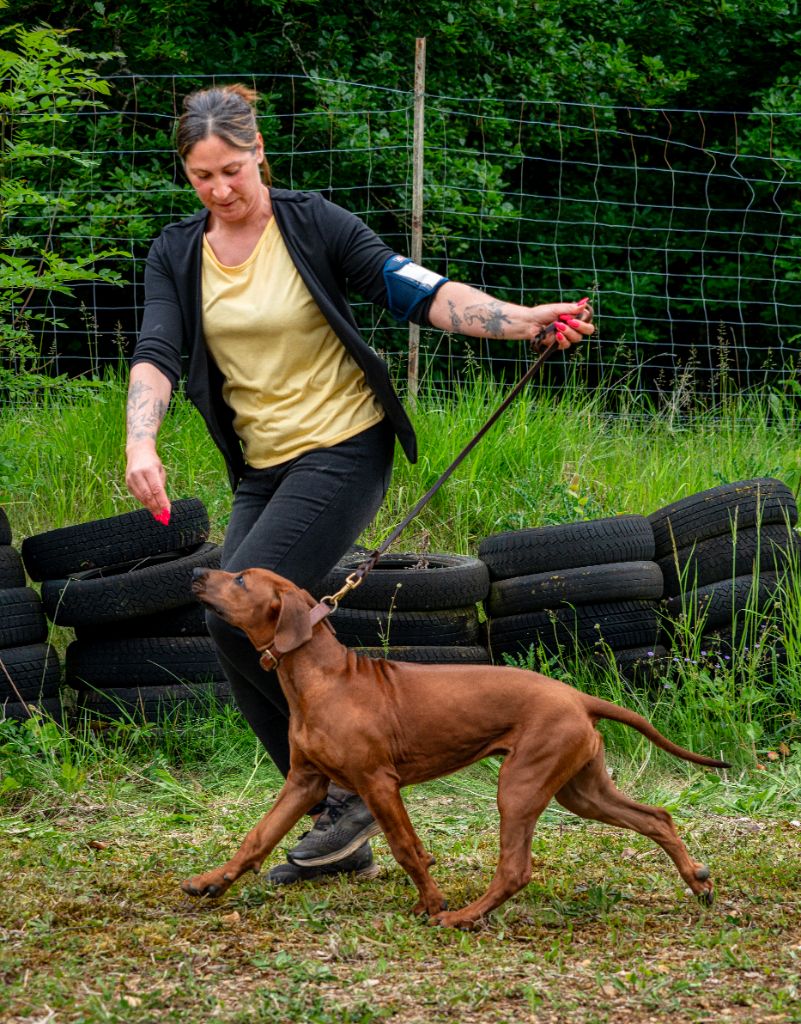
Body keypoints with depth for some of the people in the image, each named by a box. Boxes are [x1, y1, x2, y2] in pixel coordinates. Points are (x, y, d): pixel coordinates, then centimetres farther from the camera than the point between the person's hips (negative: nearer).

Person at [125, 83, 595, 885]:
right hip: (262, 470, 6)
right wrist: (140, 442, -29)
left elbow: (419, 293, -15)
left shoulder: (313, 225, -9)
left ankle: (354, 787, -5)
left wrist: (523, 321, -29)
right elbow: (156, 352, -10)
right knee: (240, 643, 1)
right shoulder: (177, 255, 3)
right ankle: (343, 834, 12)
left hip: (342, 451, -6)